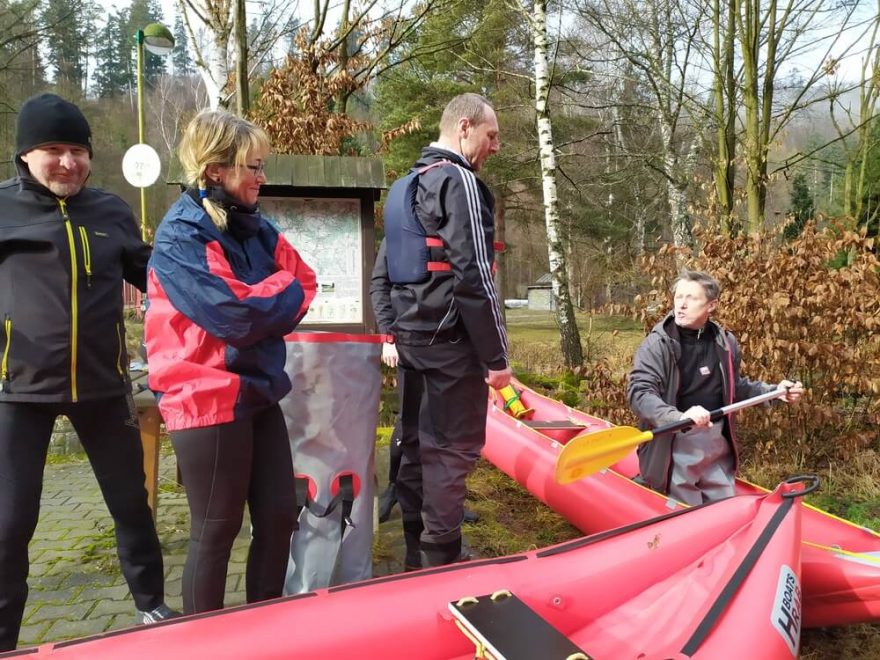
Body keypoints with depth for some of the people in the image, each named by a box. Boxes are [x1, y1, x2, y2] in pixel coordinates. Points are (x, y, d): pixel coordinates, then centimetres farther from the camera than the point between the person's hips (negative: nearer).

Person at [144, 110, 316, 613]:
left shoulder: (253, 226, 9)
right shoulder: (180, 236, -14)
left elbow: (305, 284, 7)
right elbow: (237, 315, -23)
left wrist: (266, 307, -10)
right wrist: (281, 290, -6)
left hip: (258, 393, 8)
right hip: (208, 399, -8)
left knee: (280, 516, 12)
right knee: (216, 532, 5)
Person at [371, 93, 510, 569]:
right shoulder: (460, 181, -12)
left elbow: (383, 270, 20)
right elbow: (473, 278, -19)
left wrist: (392, 333, 21)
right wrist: (496, 356, -15)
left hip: (412, 337, 9)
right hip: (450, 340, -9)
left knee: (418, 444, 15)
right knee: (453, 448, 0)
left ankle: (417, 555, 28)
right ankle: (441, 561, 9)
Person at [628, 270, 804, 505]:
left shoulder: (725, 342, 3)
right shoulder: (657, 344, -14)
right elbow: (639, 393, -25)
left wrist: (775, 392, 7)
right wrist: (678, 417, -40)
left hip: (717, 444, 6)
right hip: (675, 447, -5)